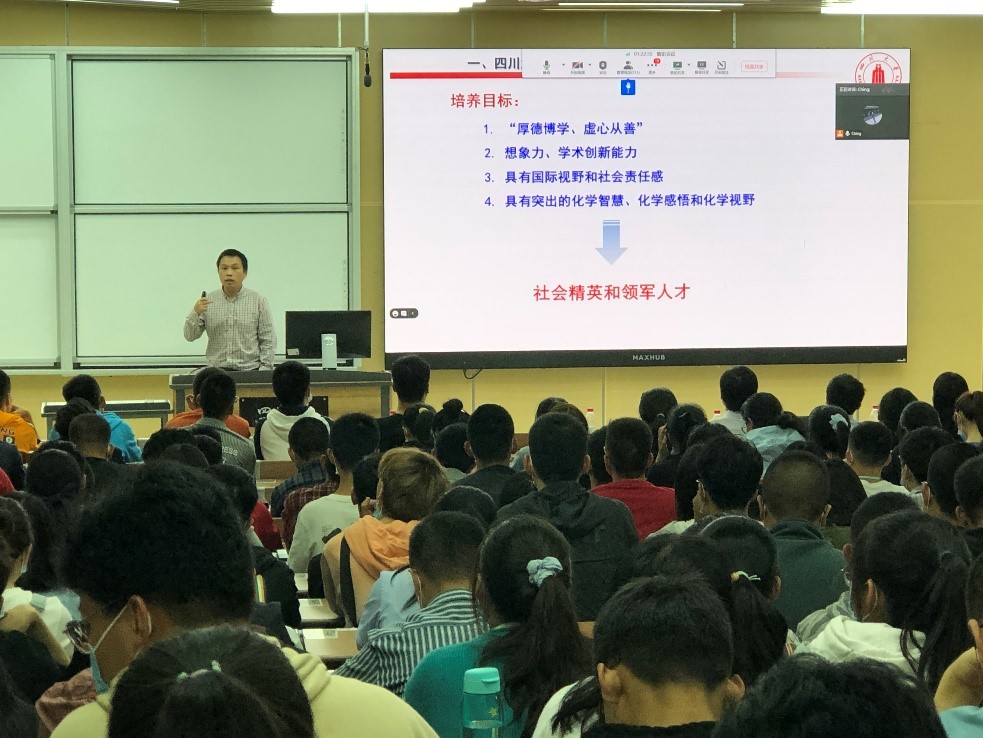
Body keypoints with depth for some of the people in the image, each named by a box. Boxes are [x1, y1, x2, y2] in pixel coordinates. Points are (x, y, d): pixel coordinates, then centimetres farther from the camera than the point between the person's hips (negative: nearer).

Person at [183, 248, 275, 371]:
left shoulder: (258, 301, 5)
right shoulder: (208, 300, 9)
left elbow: (268, 341, 3)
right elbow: (189, 336, 8)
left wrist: (264, 372, -6)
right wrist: (195, 313, -9)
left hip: (249, 371, -1)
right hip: (216, 371, 1)